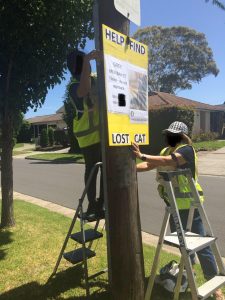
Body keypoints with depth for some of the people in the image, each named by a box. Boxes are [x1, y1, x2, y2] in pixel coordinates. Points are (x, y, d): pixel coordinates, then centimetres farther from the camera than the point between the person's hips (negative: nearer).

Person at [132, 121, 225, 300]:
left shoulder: (186, 149, -16)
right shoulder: (166, 151, 10)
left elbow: (167, 161, -33)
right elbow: (149, 165, 2)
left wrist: (142, 156, -38)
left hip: (189, 204, -8)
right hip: (175, 204, 8)